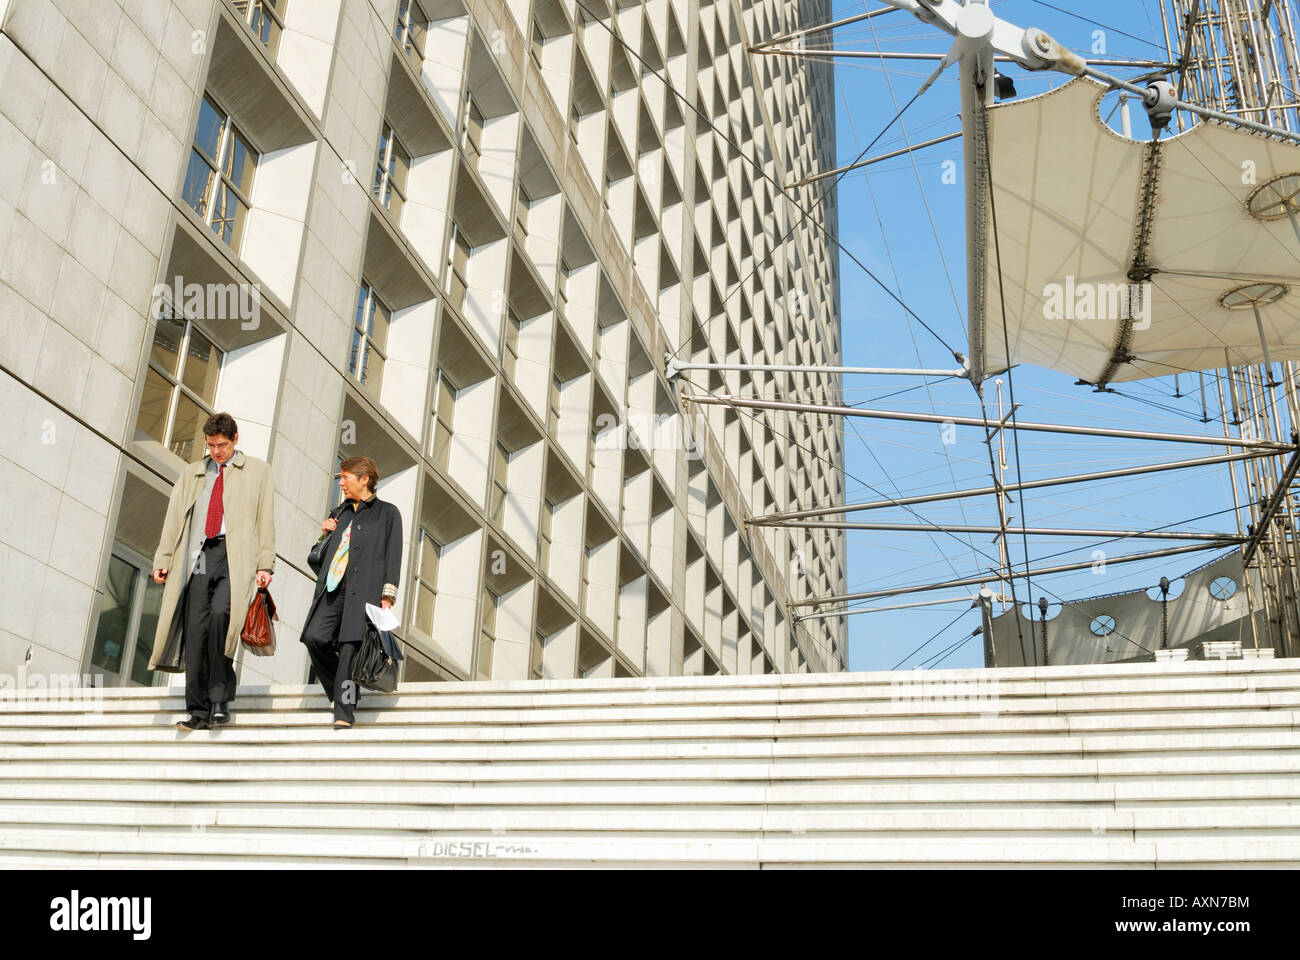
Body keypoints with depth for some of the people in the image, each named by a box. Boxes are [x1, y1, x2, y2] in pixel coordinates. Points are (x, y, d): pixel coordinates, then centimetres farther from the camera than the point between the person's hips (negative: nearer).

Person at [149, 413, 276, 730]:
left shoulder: (257, 471, 14)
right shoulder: (191, 473, 23)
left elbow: (265, 519, 7)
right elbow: (174, 518, 19)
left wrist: (265, 566, -3)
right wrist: (163, 559, 7)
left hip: (235, 557, -3)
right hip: (199, 557, 4)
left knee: (220, 614, -25)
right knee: (195, 629, -5)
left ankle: (220, 700, -15)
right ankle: (198, 710, 1)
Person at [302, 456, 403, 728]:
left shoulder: (387, 513, 11)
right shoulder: (338, 513, 26)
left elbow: (393, 555, 3)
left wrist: (387, 594, -8)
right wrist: (325, 535, 11)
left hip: (364, 590, -5)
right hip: (333, 588, 5)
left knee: (351, 647, -14)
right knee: (314, 637, -15)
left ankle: (344, 714, -11)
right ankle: (343, 692, 5)